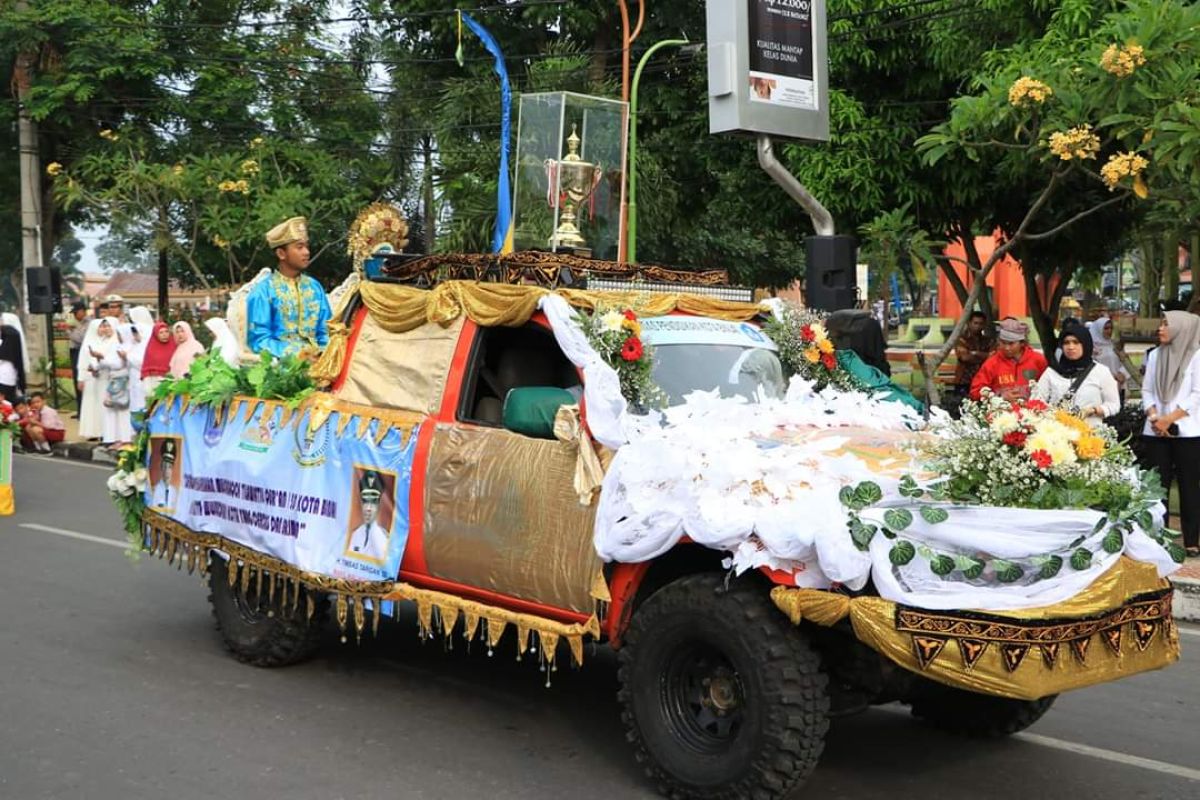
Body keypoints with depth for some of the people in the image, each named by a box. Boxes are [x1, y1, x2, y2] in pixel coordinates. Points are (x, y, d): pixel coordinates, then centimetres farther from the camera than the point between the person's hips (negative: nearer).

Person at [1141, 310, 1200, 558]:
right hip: (1156, 432, 4)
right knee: (1158, 485, 5)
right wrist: (1154, 417, -6)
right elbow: (1147, 391, 11)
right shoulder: (1155, 355, 12)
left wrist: (1169, 419, -13)